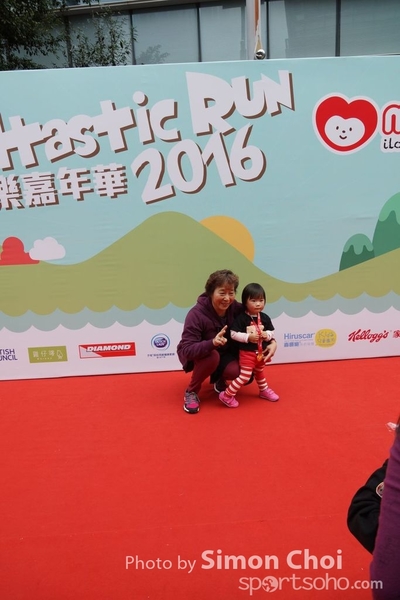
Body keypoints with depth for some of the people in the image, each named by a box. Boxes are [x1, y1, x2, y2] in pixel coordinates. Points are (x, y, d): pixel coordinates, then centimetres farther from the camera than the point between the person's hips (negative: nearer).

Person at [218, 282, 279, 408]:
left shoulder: (265, 318, -2)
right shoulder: (241, 318, -18)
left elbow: (271, 332, 5)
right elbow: (233, 334, -20)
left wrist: (266, 335, -17)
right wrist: (248, 337, -27)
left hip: (261, 352, 6)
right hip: (247, 352, -6)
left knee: (259, 372, 28)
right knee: (245, 376, -8)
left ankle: (264, 390, 50)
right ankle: (227, 395, 3)